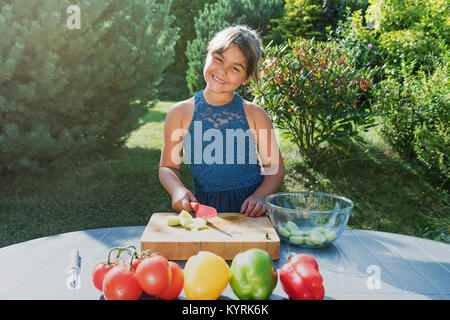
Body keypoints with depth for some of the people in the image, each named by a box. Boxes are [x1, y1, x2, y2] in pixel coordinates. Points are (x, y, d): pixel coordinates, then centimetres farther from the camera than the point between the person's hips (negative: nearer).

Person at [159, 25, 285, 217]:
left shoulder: (254, 114, 2)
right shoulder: (180, 113, 3)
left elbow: (275, 167, 7)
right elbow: (168, 167, 9)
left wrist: (259, 196, -12)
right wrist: (178, 190, -12)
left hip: (250, 209, 0)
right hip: (204, 207, 1)